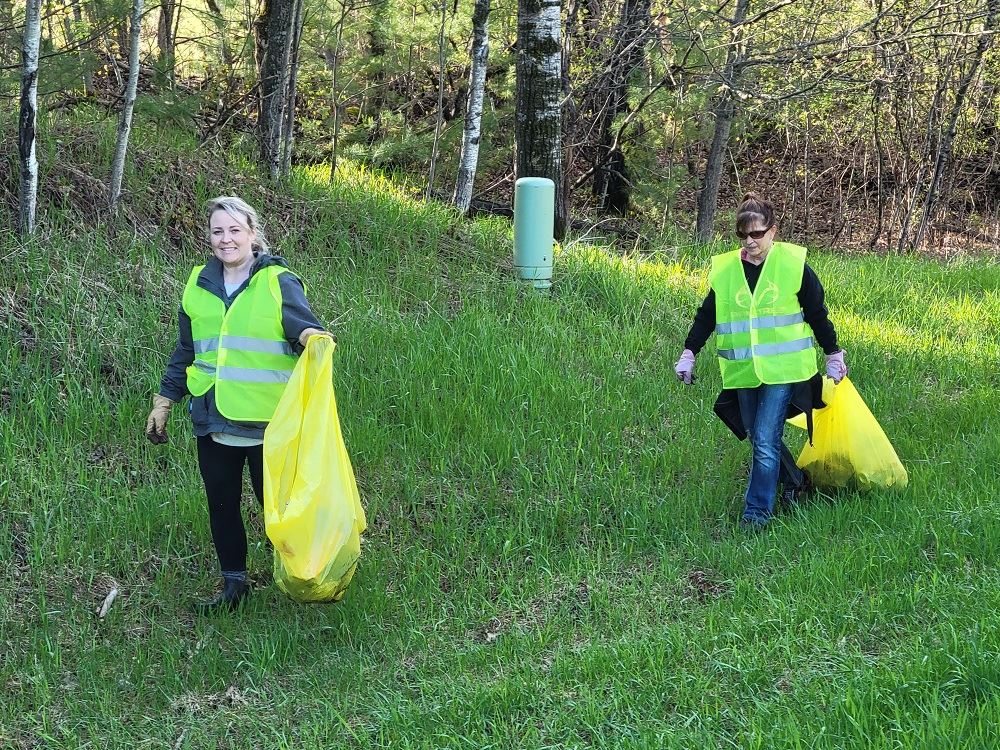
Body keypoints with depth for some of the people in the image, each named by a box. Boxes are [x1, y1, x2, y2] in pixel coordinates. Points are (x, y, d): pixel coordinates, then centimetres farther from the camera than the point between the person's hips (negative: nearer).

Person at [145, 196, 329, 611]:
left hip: (268, 422, -5)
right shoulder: (199, 286, 10)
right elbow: (185, 352, 18)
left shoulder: (279, 282, -5)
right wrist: (163, 401, 17)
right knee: (222, 504, 13)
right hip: (213, 421, 5)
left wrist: (311, 335, -38)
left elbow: (305, 328, -14)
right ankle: (233, 582, 28)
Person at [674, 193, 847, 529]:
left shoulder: (793, 264, -4)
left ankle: (757, 511, -1)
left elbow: (817, 314, 5)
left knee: (765, 441, -11)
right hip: (743, 372, 4)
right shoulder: (724, 269, 3)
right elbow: (707, 316, 12)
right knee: (758, 438, 12)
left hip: (782, 369, -4)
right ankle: (796, 482, 36)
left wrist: (833, 354, 11)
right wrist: (688, 354, 9)